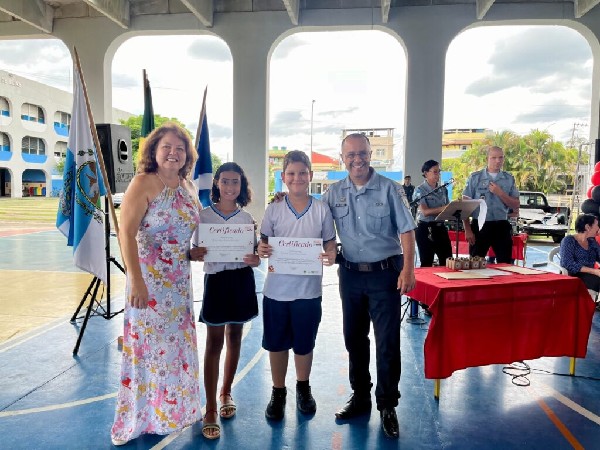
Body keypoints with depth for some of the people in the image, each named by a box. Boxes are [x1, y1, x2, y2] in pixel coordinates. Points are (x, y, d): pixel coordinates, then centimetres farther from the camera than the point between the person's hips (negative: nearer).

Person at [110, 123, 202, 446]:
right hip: (149, 279, -7)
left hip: (180, 281, 7)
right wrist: (135, 280, -24)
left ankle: (174, 409, 36)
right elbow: (126, 232, -19)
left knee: (178, 343, 16)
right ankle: (142, 418, 22)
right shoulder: (143, 183, -12)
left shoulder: (187, 187, 8)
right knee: (149, 344, 3)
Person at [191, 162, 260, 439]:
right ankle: (210, 411, 8)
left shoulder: (247, 219, 4)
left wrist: (254, 260, -18)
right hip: (216, 280, -2)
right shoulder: (204, 215, -2)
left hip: (242, 281, 3)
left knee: (234, 338, 14)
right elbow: (195, 251, -1)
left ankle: (226, 393, 33)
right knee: (214, 344, -1)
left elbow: (255, 257, 5)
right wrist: (195, 254, -24)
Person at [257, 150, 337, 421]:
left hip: (308, 290, 0)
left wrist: (331, 256, -18)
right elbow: (264, 243, 4)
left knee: (304, 343, 14)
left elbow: (330, 244, 3)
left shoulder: (322, 210, -2)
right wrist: (261, 251, -18)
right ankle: (278, 392, 33)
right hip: (276, 289, 1)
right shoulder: (274, 210, -1)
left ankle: (303, 388, 39)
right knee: (276, 343, 12)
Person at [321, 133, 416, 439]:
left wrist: (408, 269, -16)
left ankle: (387, 406, 19)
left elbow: (407, 230, -7)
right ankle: (360, 397, 32)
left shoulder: (389, 189, -5)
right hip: (350, 274, 4)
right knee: (354, 338, 14)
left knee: (387, 342, 2)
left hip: (385, 273, -3)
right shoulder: (334, 193, 4)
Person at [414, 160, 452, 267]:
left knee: (447, 261, 5)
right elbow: (425, 212, -19)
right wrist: (443, 208, -28)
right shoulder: (420, 190, -7)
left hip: (441, 227, 6)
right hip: (425, 229, -5)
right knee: (427, 263, 2)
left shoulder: (443, 190, 12)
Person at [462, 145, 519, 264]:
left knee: (505, 264, 6)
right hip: (479, 225, -2)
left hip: (502, 227, 2)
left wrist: (500, 193, -11)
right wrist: (467, 230, -7)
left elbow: (516, 206, 6)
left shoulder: (509, 179, 8)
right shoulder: (475, 177, 0)